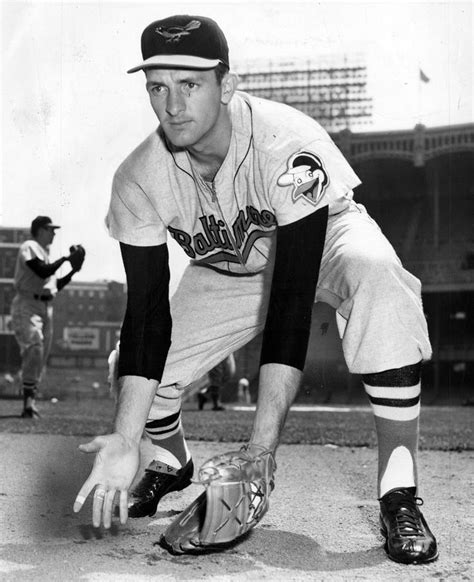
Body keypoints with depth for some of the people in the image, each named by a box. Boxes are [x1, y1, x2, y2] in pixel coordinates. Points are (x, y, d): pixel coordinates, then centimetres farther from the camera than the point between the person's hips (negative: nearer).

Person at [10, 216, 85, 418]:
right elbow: (43, 272, -18)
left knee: (41, 355, 6)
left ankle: (30, 403, 11)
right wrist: (67, 258, -11)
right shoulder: (29, 247, -3)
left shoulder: (45, 253, 23)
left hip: (46, 306, 9)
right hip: (27, 304, -9)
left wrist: (73, 271, 11)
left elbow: (55, 285, 22)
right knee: (34, 346, -23)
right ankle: (29, 401, -25)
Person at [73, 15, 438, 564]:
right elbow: (148, 311, -23)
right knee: (135, 359, -9)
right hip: (226, 269, 4)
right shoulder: (138, 180, -24)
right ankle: (171, 464, 27)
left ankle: (398, 496, -29)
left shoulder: (289, 147, -39)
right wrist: (126, 441, -34)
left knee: (378, 281, -38)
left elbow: (291, 302, -42)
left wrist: (261, 449, -48)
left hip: (322, 237, -4)